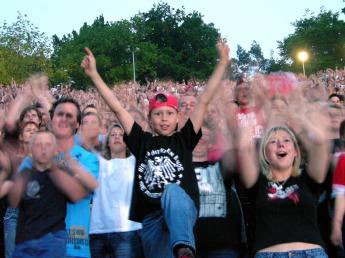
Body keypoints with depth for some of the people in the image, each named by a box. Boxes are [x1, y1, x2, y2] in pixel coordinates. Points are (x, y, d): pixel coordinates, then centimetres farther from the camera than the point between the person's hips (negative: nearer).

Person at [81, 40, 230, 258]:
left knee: (172, 191, -35)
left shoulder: (184, 139, 6)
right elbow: (117, 108, 8)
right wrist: (94, 75, 6)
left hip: (183, 209, -4)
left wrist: (223, 63, -2)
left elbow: (204, 101, 2)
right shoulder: (143, 142, 10)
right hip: (151, 216, 4)